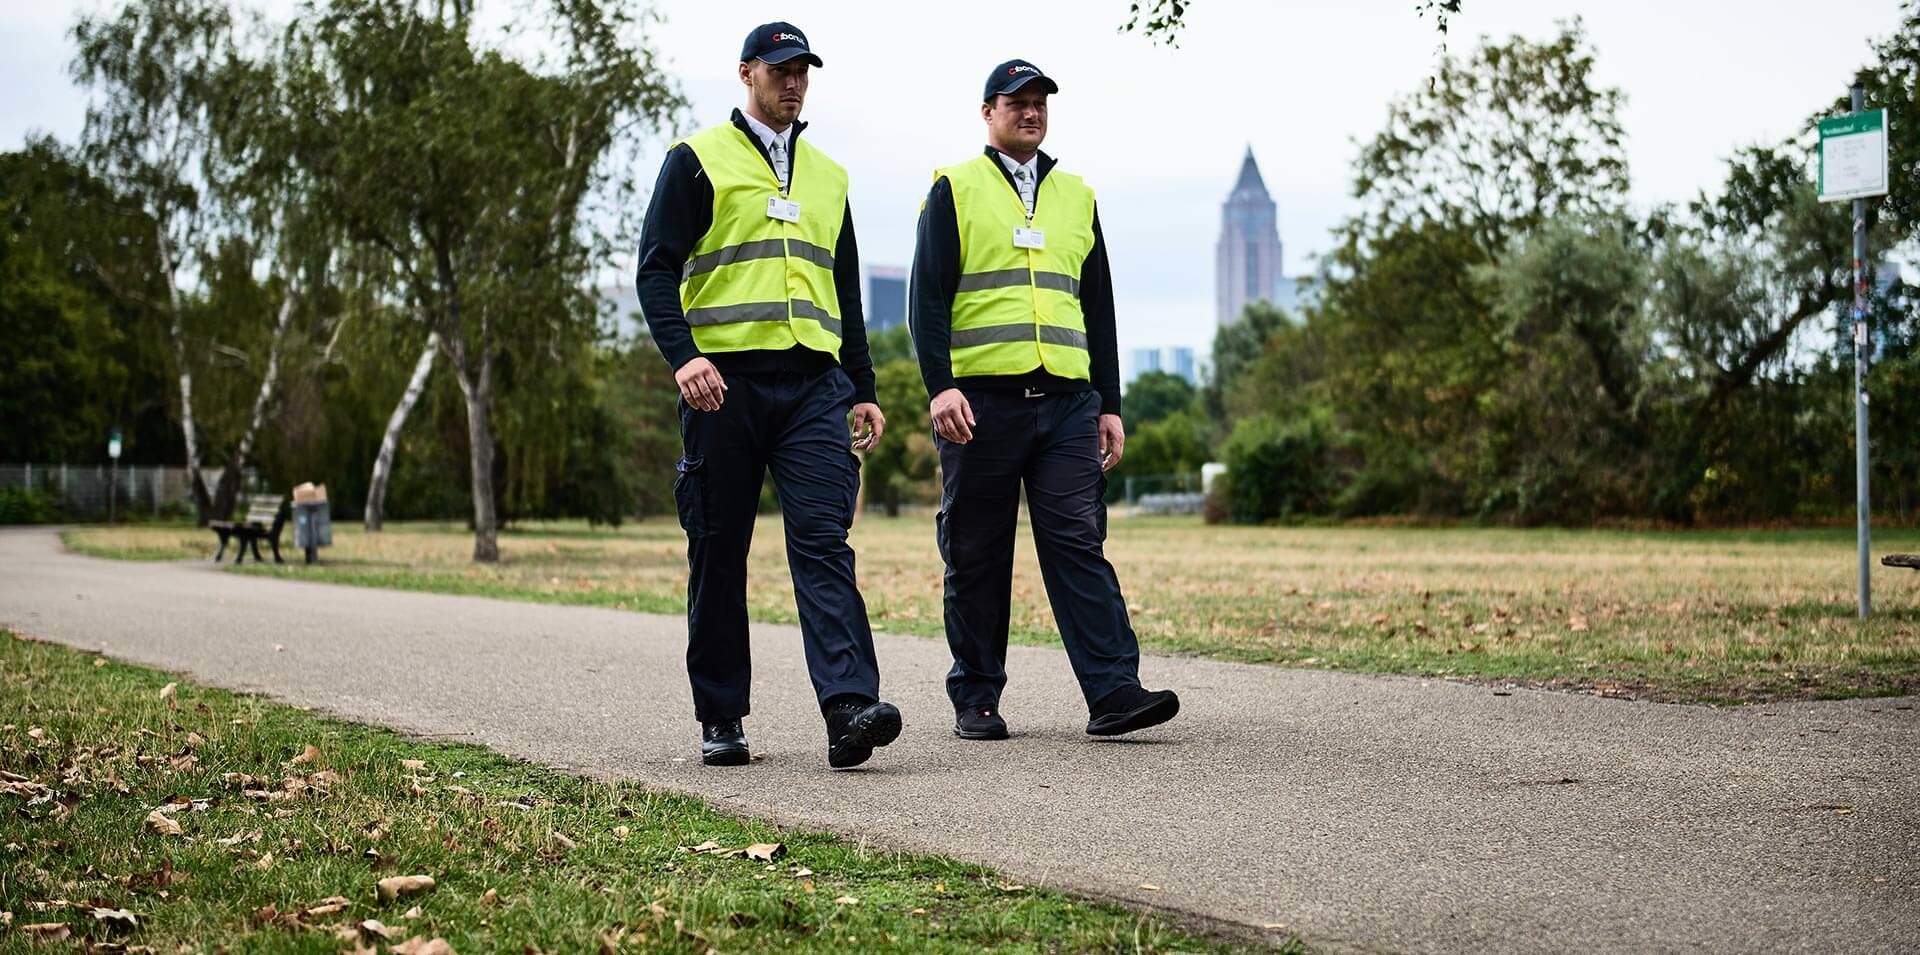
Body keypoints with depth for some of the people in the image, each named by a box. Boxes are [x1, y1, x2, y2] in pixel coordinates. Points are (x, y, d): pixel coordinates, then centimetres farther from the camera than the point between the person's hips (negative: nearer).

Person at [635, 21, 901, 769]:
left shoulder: (827, 176, 20)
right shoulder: (697, 161, 5)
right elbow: (657, 269, -3)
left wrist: (863, 391, 17)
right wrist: (683, 356, -19)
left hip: (813, 384, 3)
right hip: (726, 382, -3)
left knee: (823, 540, -11)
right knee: (718, 554, 3)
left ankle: (849, 708, -21)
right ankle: (720, 720, 13)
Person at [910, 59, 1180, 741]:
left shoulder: (1075, 196, 18)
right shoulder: (955, 190, 6)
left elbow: (1098, 307, 19)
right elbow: (928, 296, -1)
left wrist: (1110, 404, 13)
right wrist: (940, 385, -14)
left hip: (1067, 401, 3)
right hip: (981, 399, -3)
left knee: (1079, 543, -6)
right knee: (976, 556, 3)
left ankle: (1113, 692, -10)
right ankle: (976, 701, 12)